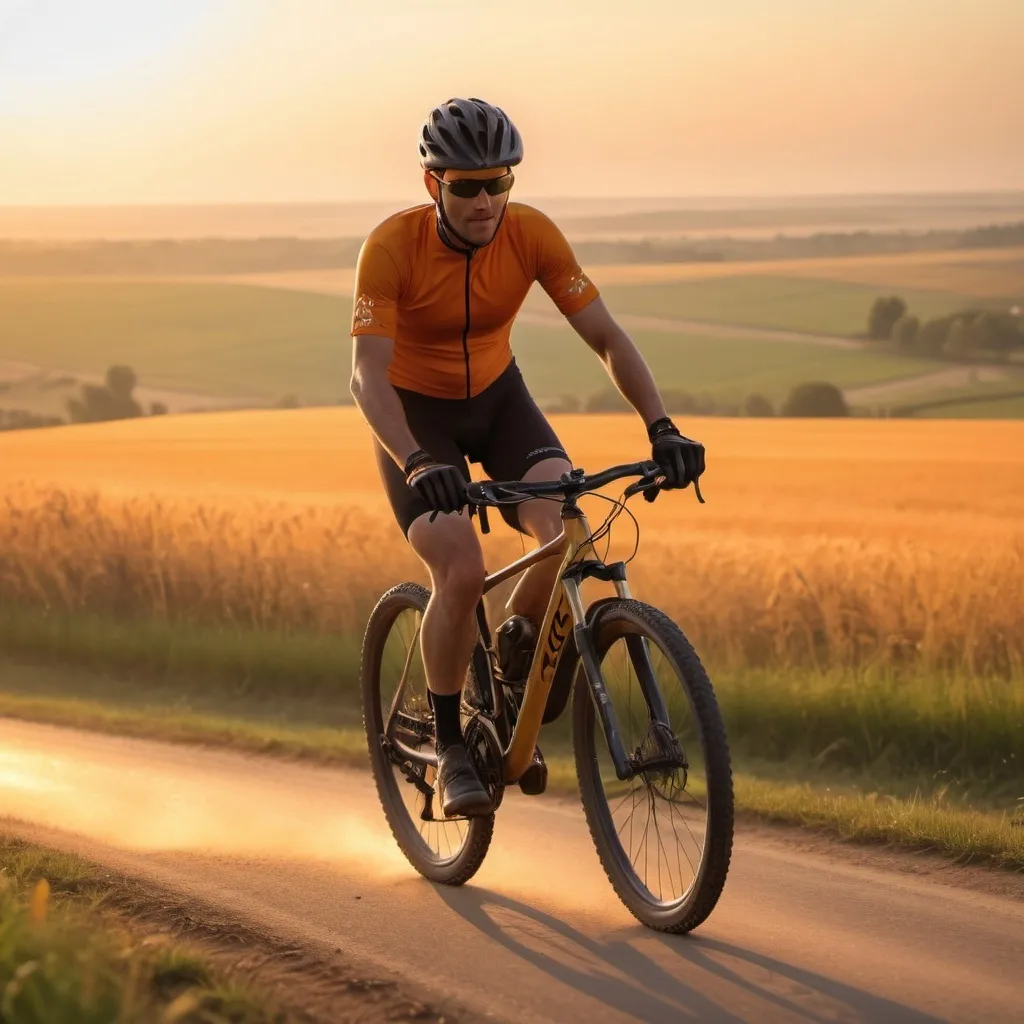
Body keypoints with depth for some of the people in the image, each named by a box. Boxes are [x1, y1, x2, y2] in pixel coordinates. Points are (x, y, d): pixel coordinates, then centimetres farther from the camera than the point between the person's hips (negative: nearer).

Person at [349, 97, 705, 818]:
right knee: (462, 571, -24)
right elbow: (369, 374, -33)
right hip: (417, 414, -3)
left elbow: (606, 335, -18)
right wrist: (418, 465, -50)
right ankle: (450, 747, -3)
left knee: (569, 535, -24)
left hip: (498, 399, 3)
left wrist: (661, 428, -33)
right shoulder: (392, 247, -27)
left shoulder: (532, 234, -19)